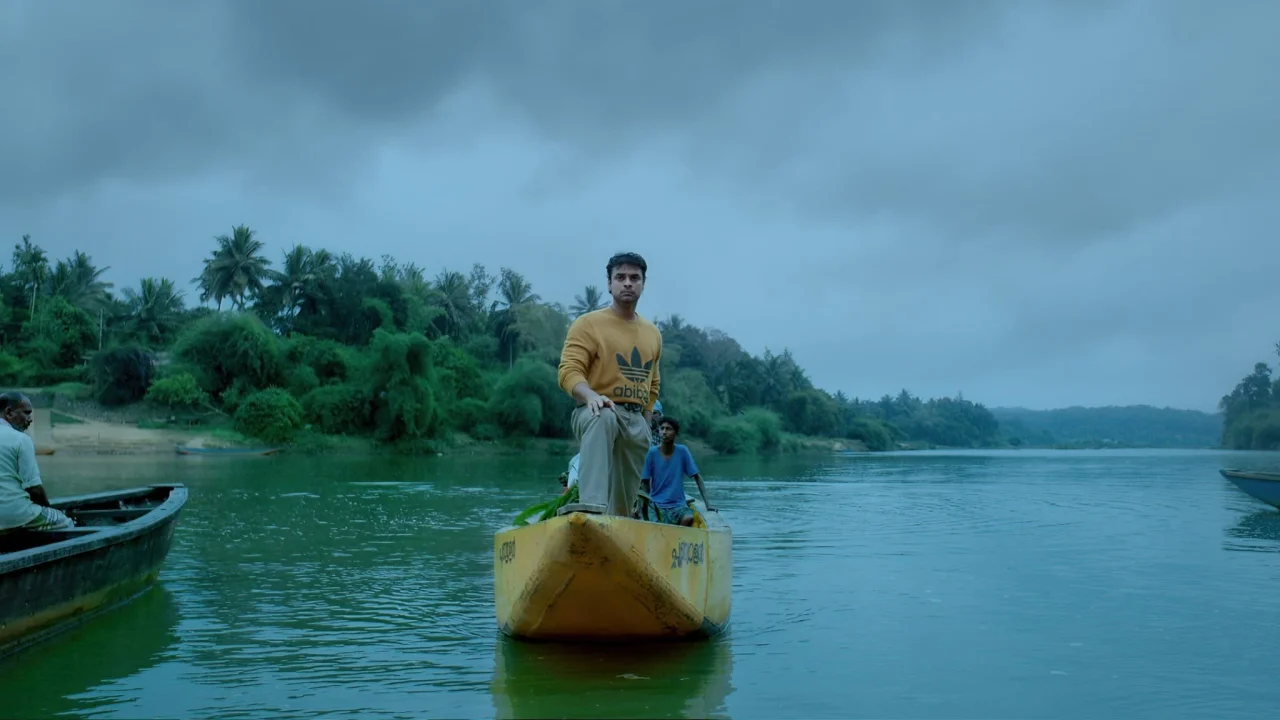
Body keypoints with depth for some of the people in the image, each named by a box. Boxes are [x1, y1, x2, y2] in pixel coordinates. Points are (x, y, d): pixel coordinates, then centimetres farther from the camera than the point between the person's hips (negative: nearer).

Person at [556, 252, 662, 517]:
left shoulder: (653, 333, 17)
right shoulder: (588, 324, -1)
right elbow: (569, 370, -12)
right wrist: (590, 395, -31)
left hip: (637, 421, 6)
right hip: (596, 412, -6)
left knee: (624, 503, 6)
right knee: (603, 418, -42)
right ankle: (591, 505, -55)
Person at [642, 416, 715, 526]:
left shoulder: (682, 451, -2)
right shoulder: (652, 452, -3)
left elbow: (697, 477, 0)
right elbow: (644, 482, 2)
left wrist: (707, 503, -9)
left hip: (678, 503, 1)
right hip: (657, 503, -1)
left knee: (688, 518, -30)